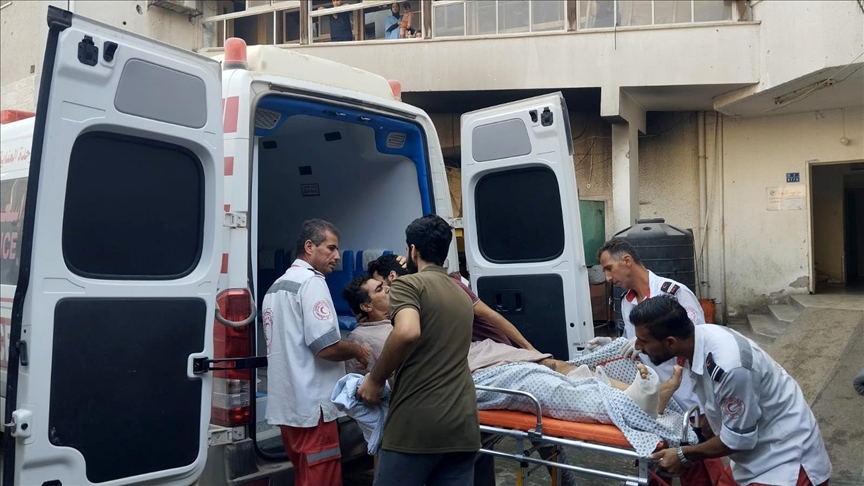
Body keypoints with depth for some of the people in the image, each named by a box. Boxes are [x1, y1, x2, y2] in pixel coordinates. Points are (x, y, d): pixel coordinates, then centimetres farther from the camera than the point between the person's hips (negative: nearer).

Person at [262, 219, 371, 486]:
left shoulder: (276, 286, 17)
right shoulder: (312, 281, -13)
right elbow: (326, 348, -22)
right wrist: (357, 350, -3)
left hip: (286, 405, 9)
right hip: (311, 405, -9)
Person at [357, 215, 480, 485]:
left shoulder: (408, 284, -2)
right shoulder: (462, 296, 21)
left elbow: (408, 333, -23)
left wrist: (376, 379, -9)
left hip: (416, 424, -6)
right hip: (462, 426, 7)